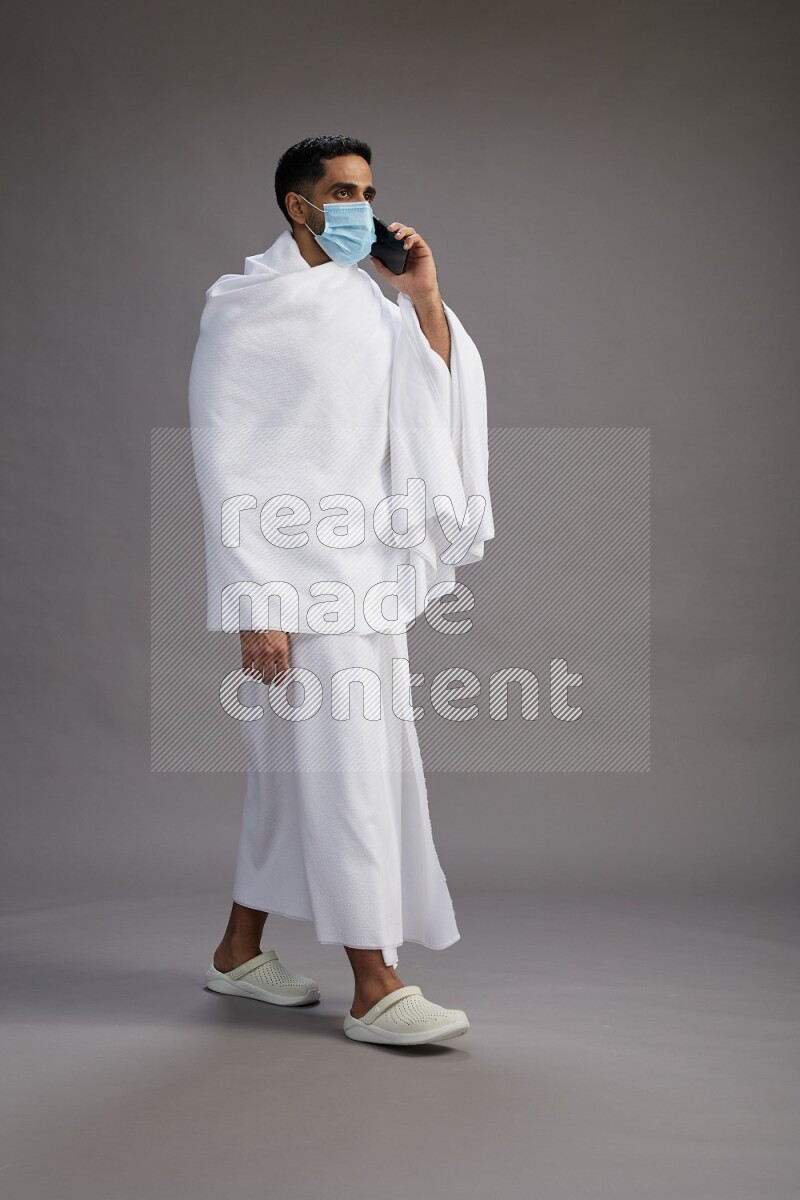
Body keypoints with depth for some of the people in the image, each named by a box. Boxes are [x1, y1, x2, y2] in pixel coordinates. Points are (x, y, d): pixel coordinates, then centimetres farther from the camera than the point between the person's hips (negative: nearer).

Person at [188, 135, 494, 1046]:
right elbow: (222, 458, -11)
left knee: (295, 765, 14)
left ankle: (240, 952, 28)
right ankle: (374, 990, 1)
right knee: (345, 768, -7)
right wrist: (253, 601, -17)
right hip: (292, 573, -7)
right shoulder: (246, 305, -6)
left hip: (366, 572, 8)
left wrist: (424, 296, 1)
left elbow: (438, 413, 10)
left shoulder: (368, 301, 14)